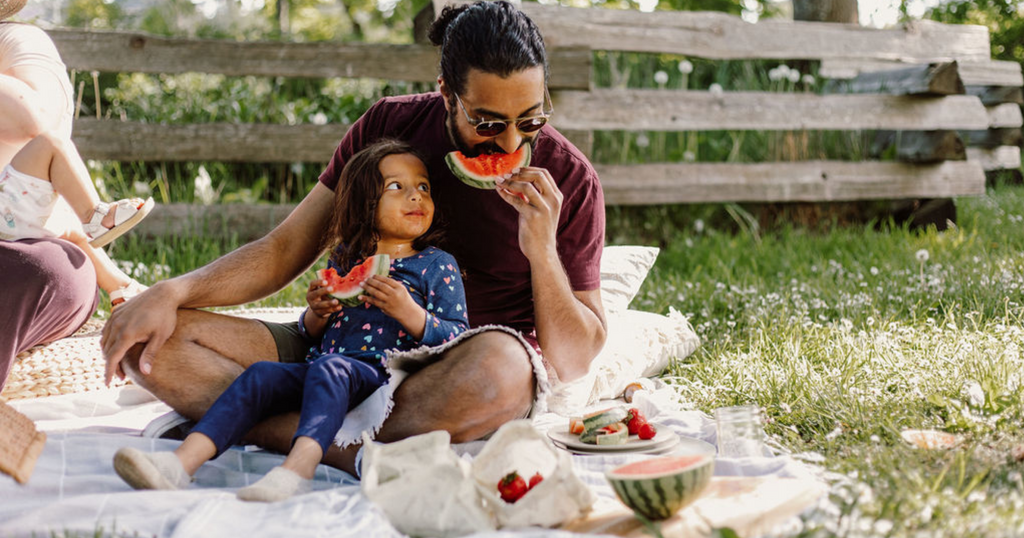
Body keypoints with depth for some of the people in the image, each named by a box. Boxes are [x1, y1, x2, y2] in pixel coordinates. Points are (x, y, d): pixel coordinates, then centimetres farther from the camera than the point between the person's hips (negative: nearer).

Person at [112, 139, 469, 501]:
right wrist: (316, 312, 3)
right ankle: (183, 461, -30)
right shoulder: (344, 260, 20)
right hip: (320, 369, 5)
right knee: (262, 374, -18)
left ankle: (296, 468, -58)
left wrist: (408, 312, -14)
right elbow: (312, 334, 26)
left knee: (329, 367, -34)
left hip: (382, 374, -5)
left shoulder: (437, 265, 7)